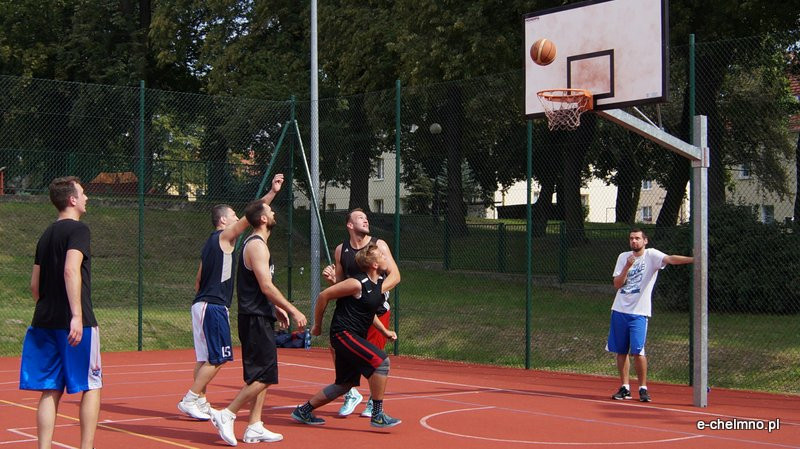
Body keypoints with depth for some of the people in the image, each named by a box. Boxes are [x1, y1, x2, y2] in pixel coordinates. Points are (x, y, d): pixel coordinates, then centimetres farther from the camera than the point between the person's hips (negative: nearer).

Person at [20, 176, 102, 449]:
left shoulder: (46, 235, 16)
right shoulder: (78, 230, -8)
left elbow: (34, 285, 18)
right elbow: (71, 270, -22)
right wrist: (76, 315, -26)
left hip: (44, 323, 7)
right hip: (76, 323, -7)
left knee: (50, 391, 7)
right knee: (92, 385, 4)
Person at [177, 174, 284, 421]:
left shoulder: (211, 243, 19)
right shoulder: (224, 236, -7)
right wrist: (272, 192, -18)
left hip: (201, 303, 10)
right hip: (213, 306, -10)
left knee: (205, 358, 11)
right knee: (216, 359, -8)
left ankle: (199, 401, 14)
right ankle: (190, 399, -7)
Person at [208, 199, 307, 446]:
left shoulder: (255, 244, 18)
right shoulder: (257, 245, -14)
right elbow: (266, 286, -21)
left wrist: (277, 309, 24)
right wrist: (293, 310, -17)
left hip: (258, 317, 10)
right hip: (256, 319, -10)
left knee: (260, 376, 10)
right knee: (264, 375, -10)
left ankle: (254, 428, 12)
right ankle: (226, 415, -6)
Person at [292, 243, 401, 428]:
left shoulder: (380, 284, 7)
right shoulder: (357, 283, -16)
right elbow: (324, 295, -10)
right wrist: (317, 325, -2)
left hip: (356, 337, 9)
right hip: (343, 334, -9)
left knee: (345, 384, 14)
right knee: (381, 361, -21)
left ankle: (304, 411, 28)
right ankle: (377, 415, -14)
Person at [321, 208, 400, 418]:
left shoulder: (379, 245, -5)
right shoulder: (341, 250, 4)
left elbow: (395, 275, -5)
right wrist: (331, 278, -9)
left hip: (377, 309, -3)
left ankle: (374, 401, 17)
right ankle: (351, 394, 15)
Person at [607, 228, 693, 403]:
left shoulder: (651, 255, -4)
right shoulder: (623, 257, 9)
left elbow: (671, 259, -22)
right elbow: (617, 284, 3)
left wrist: (692, 259, -38)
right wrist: (627, 267, -12)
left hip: (639, 313, -4)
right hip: (619, 310, 5)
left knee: (637, 351, -13)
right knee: (621, 351, 7)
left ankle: (643, 388, 0)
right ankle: (625, 388, 18)